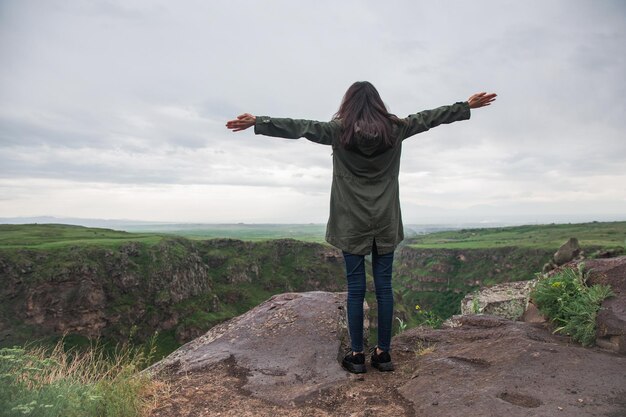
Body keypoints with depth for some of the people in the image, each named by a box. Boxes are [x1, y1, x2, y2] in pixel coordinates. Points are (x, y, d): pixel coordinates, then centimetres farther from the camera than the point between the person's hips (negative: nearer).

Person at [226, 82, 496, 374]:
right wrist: (468, 106, 25)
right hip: (385, 222, 2)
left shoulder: (339, 130, -4)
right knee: (384, 287, 7)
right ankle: (383, 353, 16)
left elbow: (298, 127, -8)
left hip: (352, 223, -2)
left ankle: (356, 355, 11)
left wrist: (256, 122, -5)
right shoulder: (394, 128, 3)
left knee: (356, 289, 3)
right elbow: (428, 118, 13)